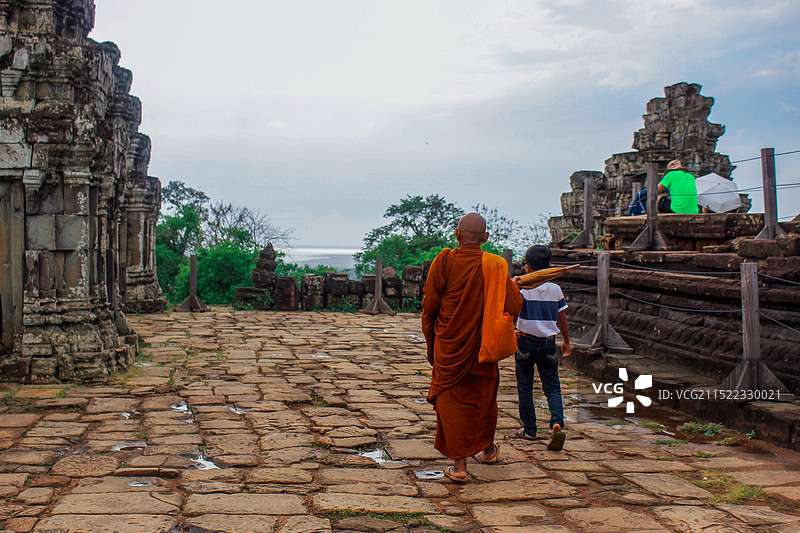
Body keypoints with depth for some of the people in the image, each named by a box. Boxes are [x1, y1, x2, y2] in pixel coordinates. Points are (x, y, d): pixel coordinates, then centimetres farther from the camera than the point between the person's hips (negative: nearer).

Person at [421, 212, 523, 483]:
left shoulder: (445, 261, -11)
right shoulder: (495, 265, -5)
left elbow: (429, 306, -8)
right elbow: (514, 304, -5)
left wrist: (431, 344, 4)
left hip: (449, 346, -3)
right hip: (483, 348, 3)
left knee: (451, 400, 6)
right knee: (484, 395, 22)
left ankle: (459, 464, 3)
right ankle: (487, 448, 42)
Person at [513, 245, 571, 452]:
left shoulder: (522, 288, -8)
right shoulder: (556, 289, 1)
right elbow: (562, 319, 8)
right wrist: (566, 341, 18)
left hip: (526, 341, -2)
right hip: (548, 342, 2)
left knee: (525, 387, 10)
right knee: (552, 387, 5)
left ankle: (529, 429, 15)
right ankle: (557, 423, -18)